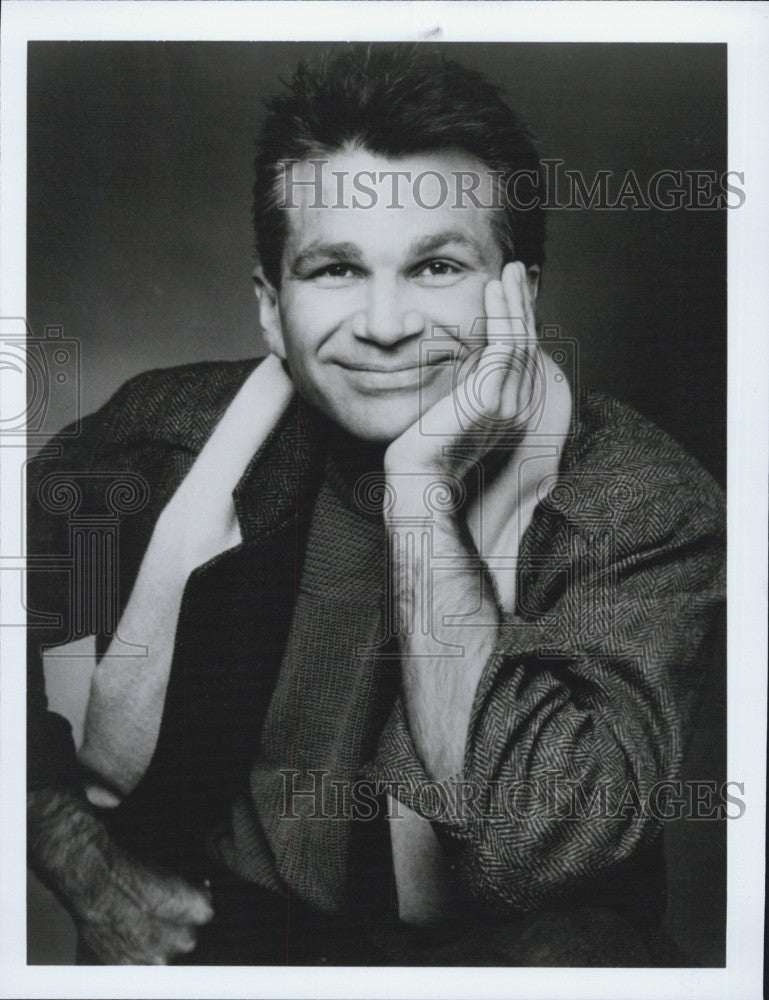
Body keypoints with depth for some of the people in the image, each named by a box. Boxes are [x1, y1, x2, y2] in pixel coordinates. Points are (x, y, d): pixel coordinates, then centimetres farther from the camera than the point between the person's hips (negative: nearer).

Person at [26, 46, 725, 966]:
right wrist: (86, 872, -5)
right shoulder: (170, 434, -9)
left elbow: (536, 840, -26)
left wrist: (422, 490, -28)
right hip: (195, 930, 3)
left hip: (491, 944, -1)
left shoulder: (644, 505, -16)